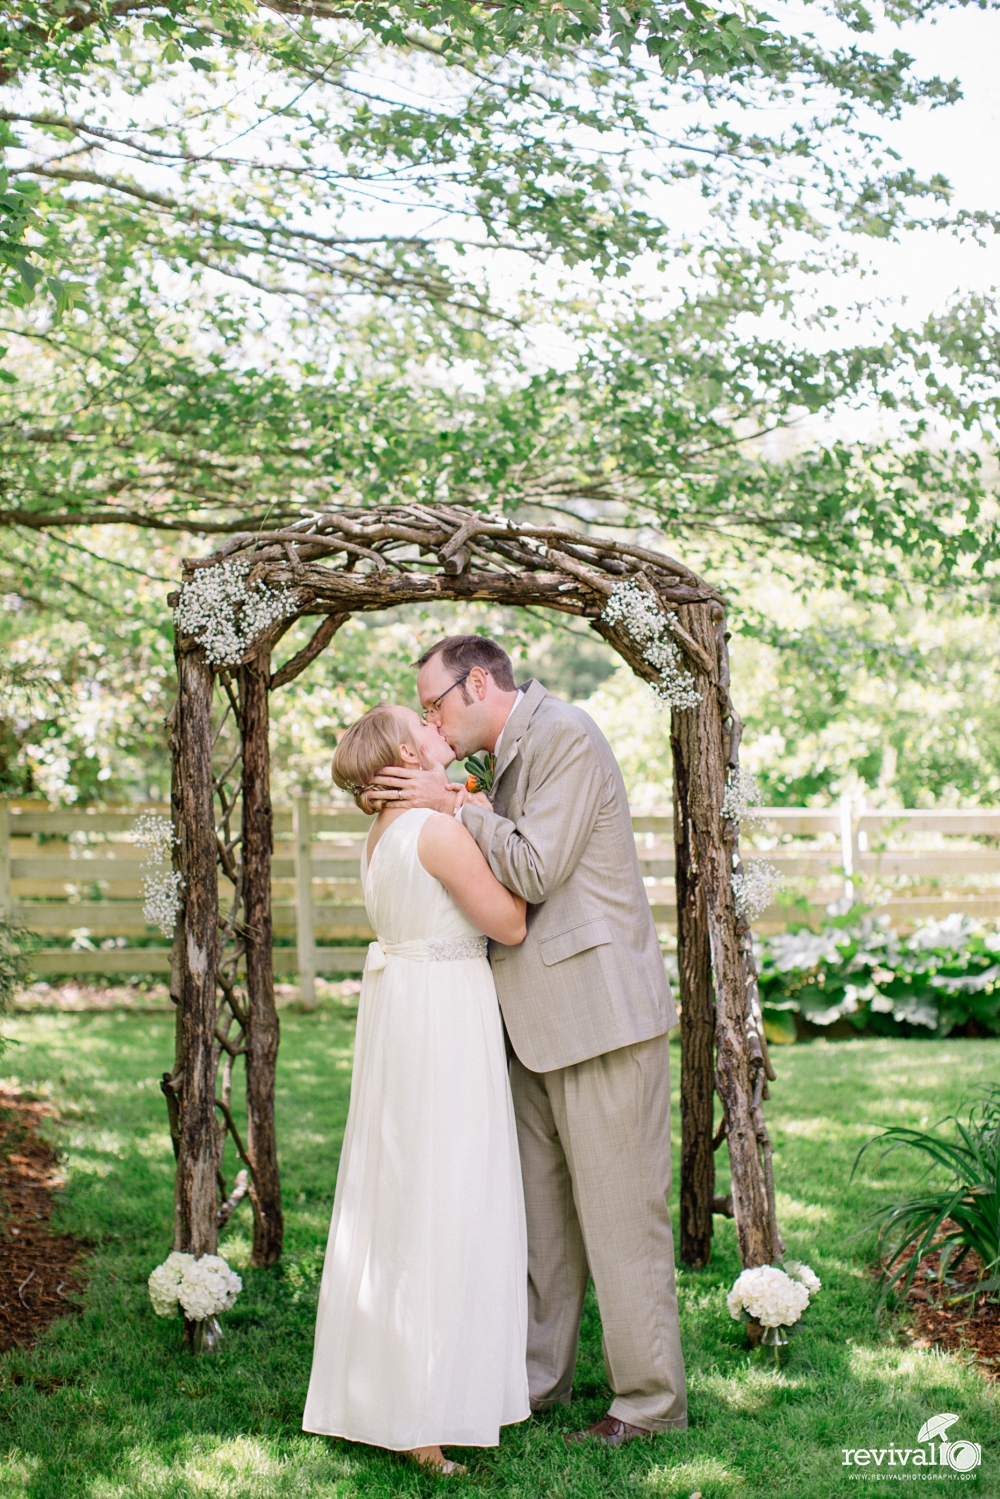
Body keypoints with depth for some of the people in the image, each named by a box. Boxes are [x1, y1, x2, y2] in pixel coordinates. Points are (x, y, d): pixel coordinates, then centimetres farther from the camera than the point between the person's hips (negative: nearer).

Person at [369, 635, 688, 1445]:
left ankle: (650, 1400, 8)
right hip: (537, 1016, 9)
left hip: (599, 1009, -9)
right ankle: (540, 1379, 25)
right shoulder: (514, 752, 16)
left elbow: (535, 872, -17)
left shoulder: (565, 734, -12)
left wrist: (455, 807, -11)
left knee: (620, 1210, -2)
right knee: (539, 1209, 14)